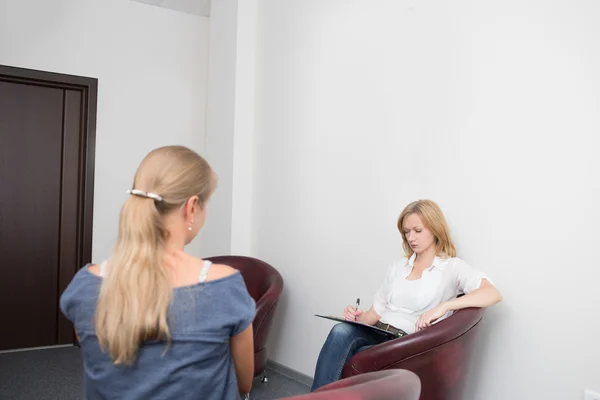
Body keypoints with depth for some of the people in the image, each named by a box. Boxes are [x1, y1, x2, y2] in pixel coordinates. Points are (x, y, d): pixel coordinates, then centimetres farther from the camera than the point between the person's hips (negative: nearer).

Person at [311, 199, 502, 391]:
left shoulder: (452, 267, 3)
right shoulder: (397, 267, 21)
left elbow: (493, 294, -15)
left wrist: (443, 306, -26)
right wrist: (359, 317, -4)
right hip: (378, 336, 5)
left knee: (340, 356, -31)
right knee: (342, 331, -31)